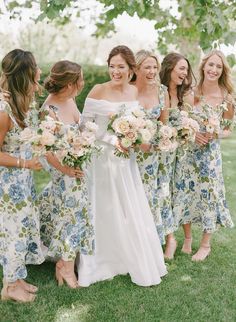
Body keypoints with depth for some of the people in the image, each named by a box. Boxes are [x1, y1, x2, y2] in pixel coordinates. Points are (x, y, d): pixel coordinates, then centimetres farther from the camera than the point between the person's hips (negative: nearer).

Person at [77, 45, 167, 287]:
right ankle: (99, 262, 24)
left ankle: (134, 260, 30)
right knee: (104, 211, 5)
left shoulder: (135, 92, 4)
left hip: (125, 159, 4)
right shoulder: (98, 91, -10)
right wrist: (112, 140, -18)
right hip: (102, 158, -4)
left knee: (131, 210, 11)